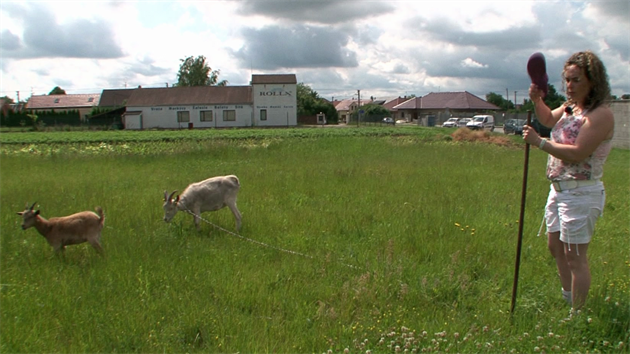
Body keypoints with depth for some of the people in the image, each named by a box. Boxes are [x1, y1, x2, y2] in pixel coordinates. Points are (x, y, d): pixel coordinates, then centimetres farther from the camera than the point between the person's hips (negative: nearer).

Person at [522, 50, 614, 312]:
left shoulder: (600, 115, -19)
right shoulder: (571, 106, 9)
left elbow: (577, 153, -29)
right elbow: (549, 119, 29)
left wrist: (539, 142, -23)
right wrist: (537, 100, 9)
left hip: (580, 194, -10)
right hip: (559, 189, 10)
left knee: (575, 258, -2)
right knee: (555, 246, 22)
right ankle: (568, 300, 40)